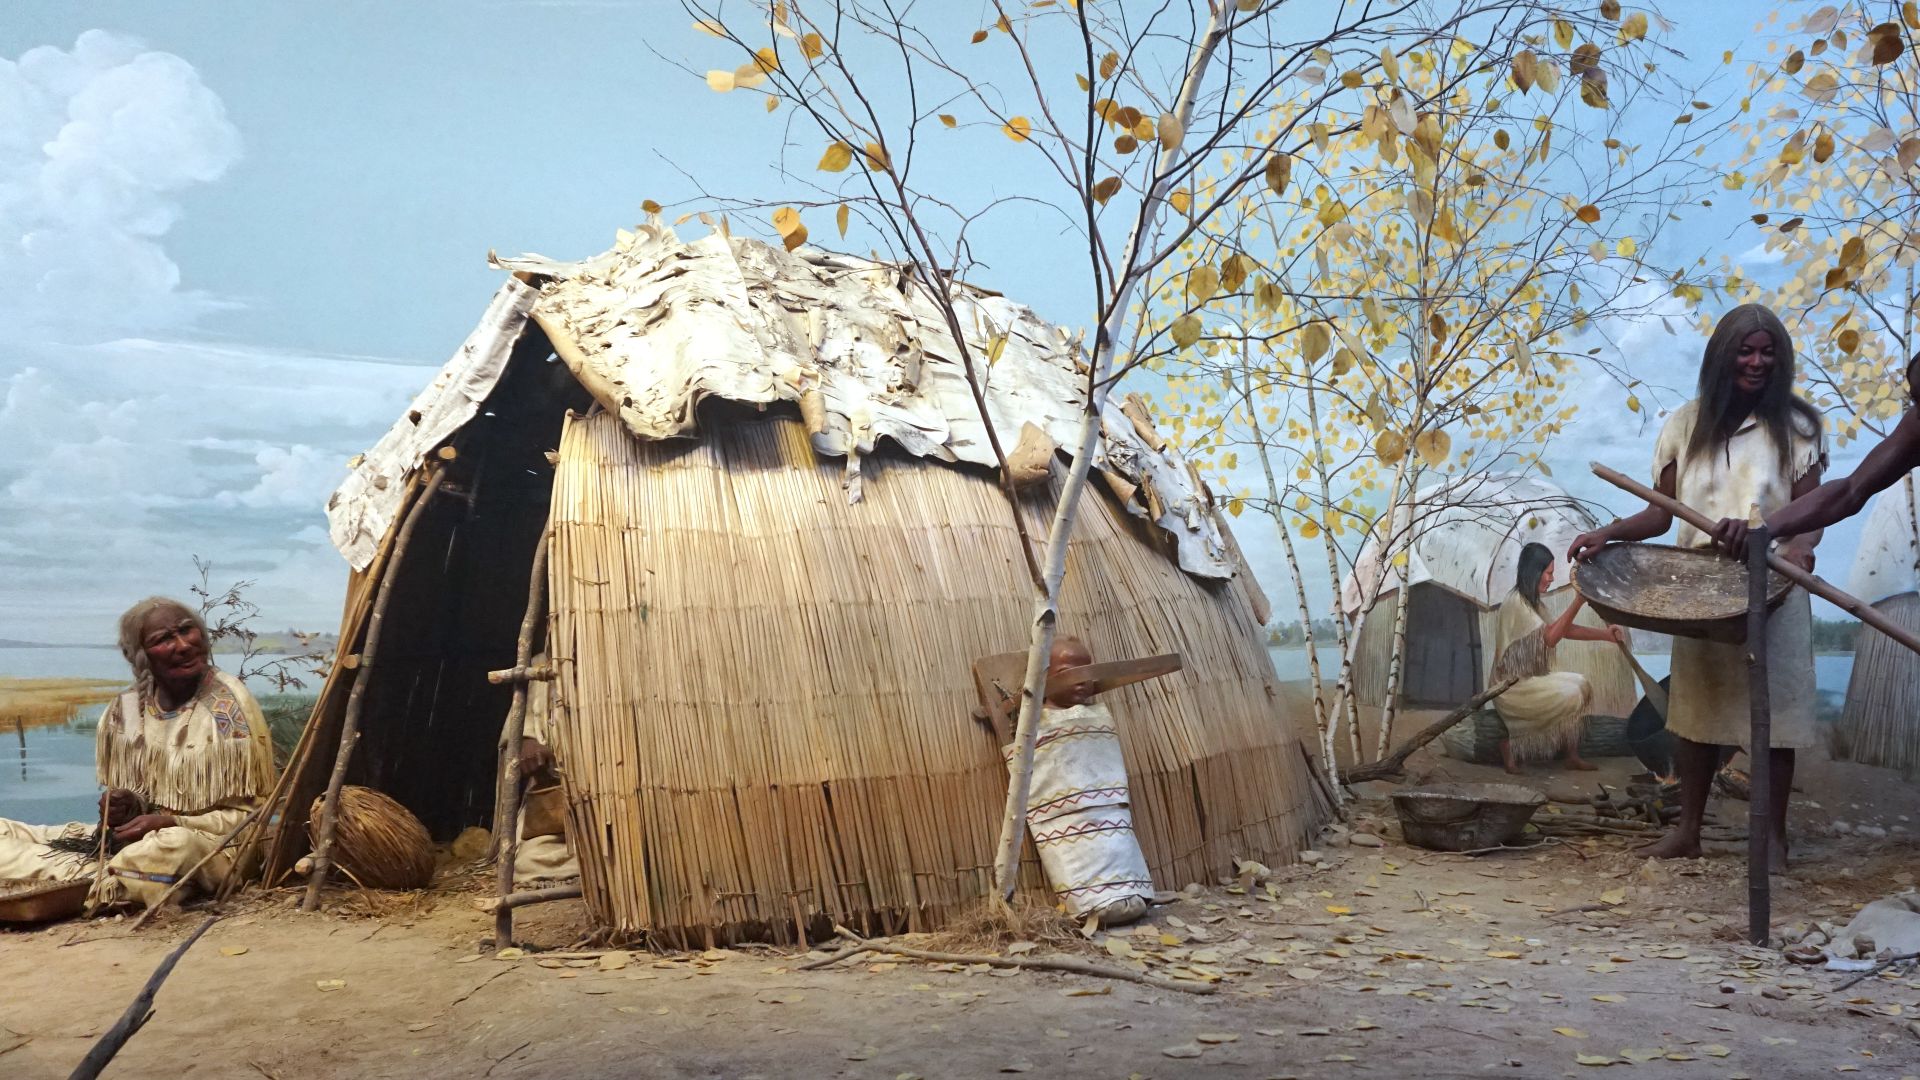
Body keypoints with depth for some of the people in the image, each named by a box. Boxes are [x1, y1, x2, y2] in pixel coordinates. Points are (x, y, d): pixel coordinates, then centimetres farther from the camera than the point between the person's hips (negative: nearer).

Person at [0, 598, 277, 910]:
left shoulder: (230, 707, -9)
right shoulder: (124, 711, 5)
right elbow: (125, 799, 17)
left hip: (208, 847, -4)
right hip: (132, 837, 4)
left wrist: (170, 823, -19)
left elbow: (251, 813, -8)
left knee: (178, 844, -38)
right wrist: (122, 806, -7)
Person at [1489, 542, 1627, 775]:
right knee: (1570, 696, -17)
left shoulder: (1532, 602, 12)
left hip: (1530, 678, 10)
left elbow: (1565, 629, 9)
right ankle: (1510, 745, -8)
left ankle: (1573, 755, 5)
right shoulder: (1515, 602, -20)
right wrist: (1578, 602, -27)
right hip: (1511, 687, -10)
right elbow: (1550, 637, -25)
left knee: (1581, 684, 2)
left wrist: (1606, 634, -3)